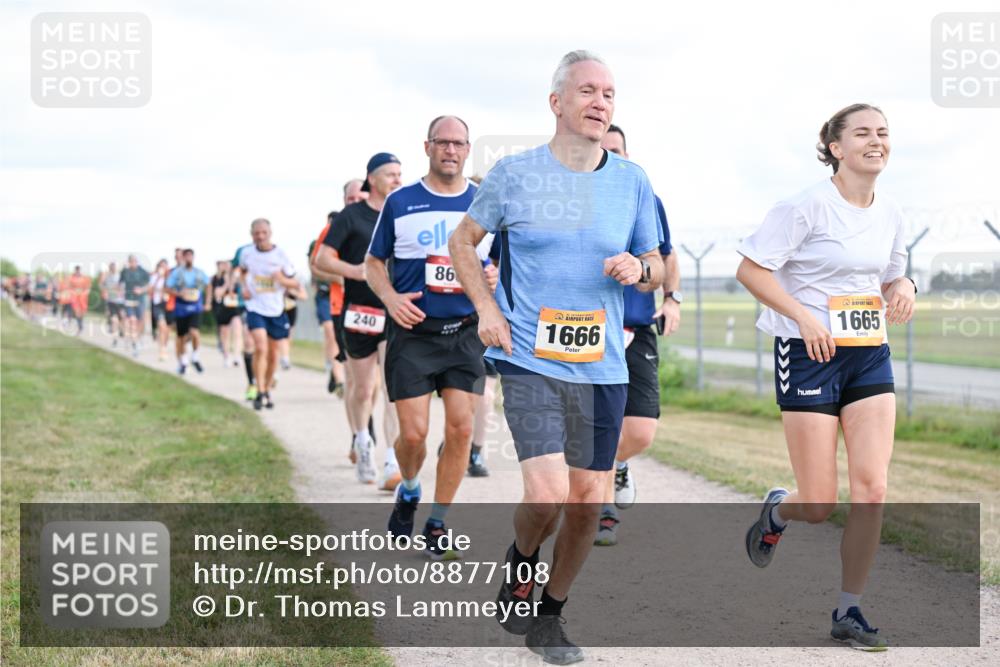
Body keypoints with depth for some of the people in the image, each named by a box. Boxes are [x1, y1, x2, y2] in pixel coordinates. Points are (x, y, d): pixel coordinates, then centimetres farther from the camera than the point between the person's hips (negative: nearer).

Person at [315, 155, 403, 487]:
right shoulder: (350, 216, -3)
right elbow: (321, 259, -6)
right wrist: (354, 271, -21)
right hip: (359, 313, -2)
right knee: (362, 388, 10)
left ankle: (392, 466, -17)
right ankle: (361, 441, 40)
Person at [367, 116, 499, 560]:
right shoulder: (400, 203, 3)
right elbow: (373, 263, 9)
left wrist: (496, 276, -9)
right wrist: (390, 297, -11)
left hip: (465, 333, 1)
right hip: (413, 331, -1)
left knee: (460, 428, -5)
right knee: (413, 432, -5)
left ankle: (437, 526, 10)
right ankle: (408, 491, 29)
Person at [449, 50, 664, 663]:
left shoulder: (632, 181, 5)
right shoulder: (515, 173, -1)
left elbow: (657, 266, 15)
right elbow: (464, 240, 12)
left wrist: (640, 268, -9)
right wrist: (486, 309, 0)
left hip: (602, 367, 3)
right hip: (530, 361, -3)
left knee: (588, 500, 5)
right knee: (548, 495, -17)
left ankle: (550, 617, 26)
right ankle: (520, 567, 16)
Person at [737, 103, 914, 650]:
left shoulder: (890, 214, 9)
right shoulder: (808, 206, -11)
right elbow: (750, 269, -12)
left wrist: (902, 288, 0)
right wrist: (804, 316, -19)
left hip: (870, 356, 6)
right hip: (810, 356, -5)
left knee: (872, 488, -6)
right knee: (820, 505, -4)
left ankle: (848, 611, 7)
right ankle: (777, 509, 34)